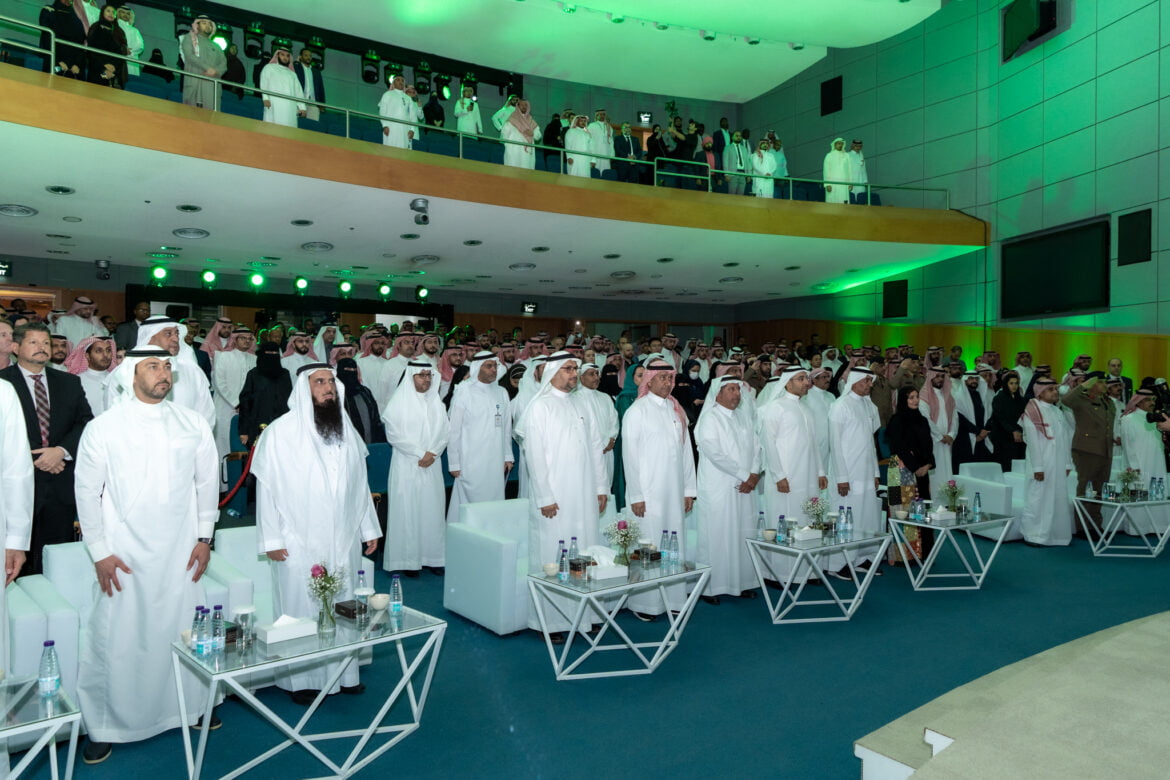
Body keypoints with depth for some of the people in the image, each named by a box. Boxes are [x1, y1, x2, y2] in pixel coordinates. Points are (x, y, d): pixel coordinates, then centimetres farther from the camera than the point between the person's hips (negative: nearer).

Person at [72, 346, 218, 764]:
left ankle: (190, 704, 30)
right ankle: (104, 725, 22)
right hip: (123, 556, -2)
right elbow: (88, 492, 0)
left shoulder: (193, 425, 3)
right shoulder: (103, 428, -3)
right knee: (116, 639, 3)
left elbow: (207, 482, 8)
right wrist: (99, 552, -3)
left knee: (184, 631, 10)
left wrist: (204, 537, 6)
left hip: (180, 553, 2)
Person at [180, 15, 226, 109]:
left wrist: (215, 71, -11)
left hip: (213, 84, 3)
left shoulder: (216, 46, 29)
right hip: (194, 81, -3)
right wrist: (207, 68, -14)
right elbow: (189, 56, 0)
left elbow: (223, 63, 12)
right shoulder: (189, 38, 18)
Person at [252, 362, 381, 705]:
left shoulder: (347, 430, 8)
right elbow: (267, 487, -7)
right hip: (300, 544, -4)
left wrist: (368, 528, 13)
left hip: (343, 540, 5)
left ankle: (343, 672, 26)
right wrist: (272, 539, -8)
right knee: (302, 610, 4)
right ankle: (301, 679, 20)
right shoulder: (280, 432, -9)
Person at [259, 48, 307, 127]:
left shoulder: (292, 74, 30)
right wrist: (265, 98, -12)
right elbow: (264, 83, 6)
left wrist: (302, 107, 3)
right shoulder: (269, 67, 20)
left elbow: (298, 91, 19)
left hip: (290, 107, 3)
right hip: (274, 105, -3)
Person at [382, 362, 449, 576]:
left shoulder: (436, 402, 11)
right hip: (406, 465, -4)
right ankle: (408, 560, 4)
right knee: (407, 510, -2)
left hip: (432, 466, 4)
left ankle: (432, 556, 12)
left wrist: (432, 453, -7)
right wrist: (419, 453, -11)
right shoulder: (399, 402, -3)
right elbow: (394, 434, -8)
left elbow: (445, 431, 8)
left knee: (432, 509, 4)